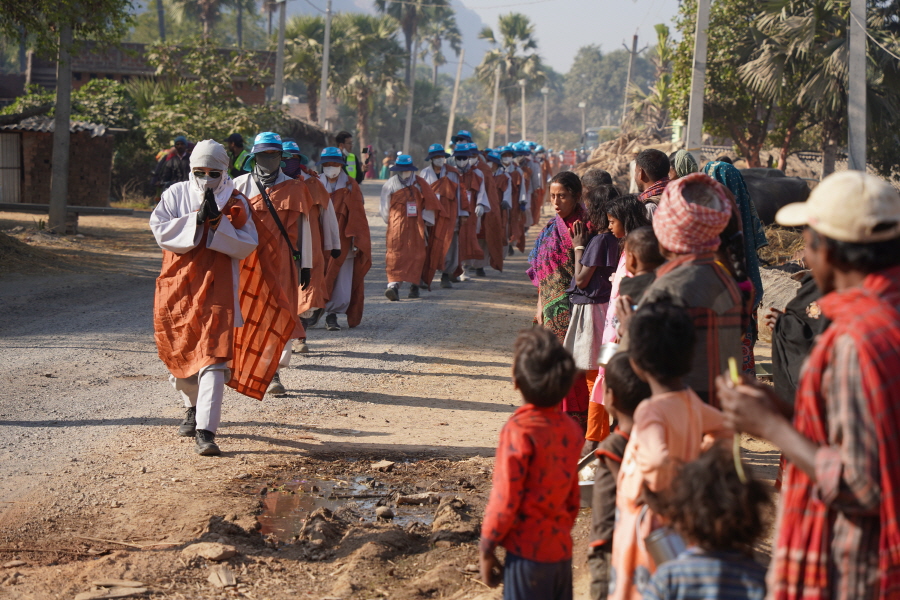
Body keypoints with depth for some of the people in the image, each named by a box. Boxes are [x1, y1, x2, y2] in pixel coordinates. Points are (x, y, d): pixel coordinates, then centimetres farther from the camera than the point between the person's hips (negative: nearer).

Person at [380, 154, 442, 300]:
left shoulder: (419, 183, 3)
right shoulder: (390, 185, 0)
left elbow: (430, 202, 9)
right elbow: (385, 208, 8)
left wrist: (424, 218, 7)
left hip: (416, 226, 2)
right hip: (397, 226, -2)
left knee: (416, 256, 4)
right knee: (395, 255, -9)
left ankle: (414, 286, 12)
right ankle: (393, 286, -16)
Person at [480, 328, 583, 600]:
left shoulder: (520, 430, -17)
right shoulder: (570, 429, 4)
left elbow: (505, 498, -15)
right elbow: (573, 498, 11)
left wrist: (487, 549, -6)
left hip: (528, 552, -7)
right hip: (561, 549, 7)